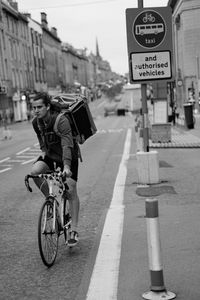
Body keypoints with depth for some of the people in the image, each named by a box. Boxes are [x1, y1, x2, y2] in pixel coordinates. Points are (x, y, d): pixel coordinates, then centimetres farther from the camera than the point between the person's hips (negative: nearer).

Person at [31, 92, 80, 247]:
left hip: (68, 157, -5)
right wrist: (44, 151, 3)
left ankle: (74, 230, -1)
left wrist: (67, 166, -51)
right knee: (35, 171, -25)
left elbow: (67, 145, -40)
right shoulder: (36, 122, -8)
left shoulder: (61, 120, -29)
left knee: (71, 191, -9)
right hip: (50, 155, 5)